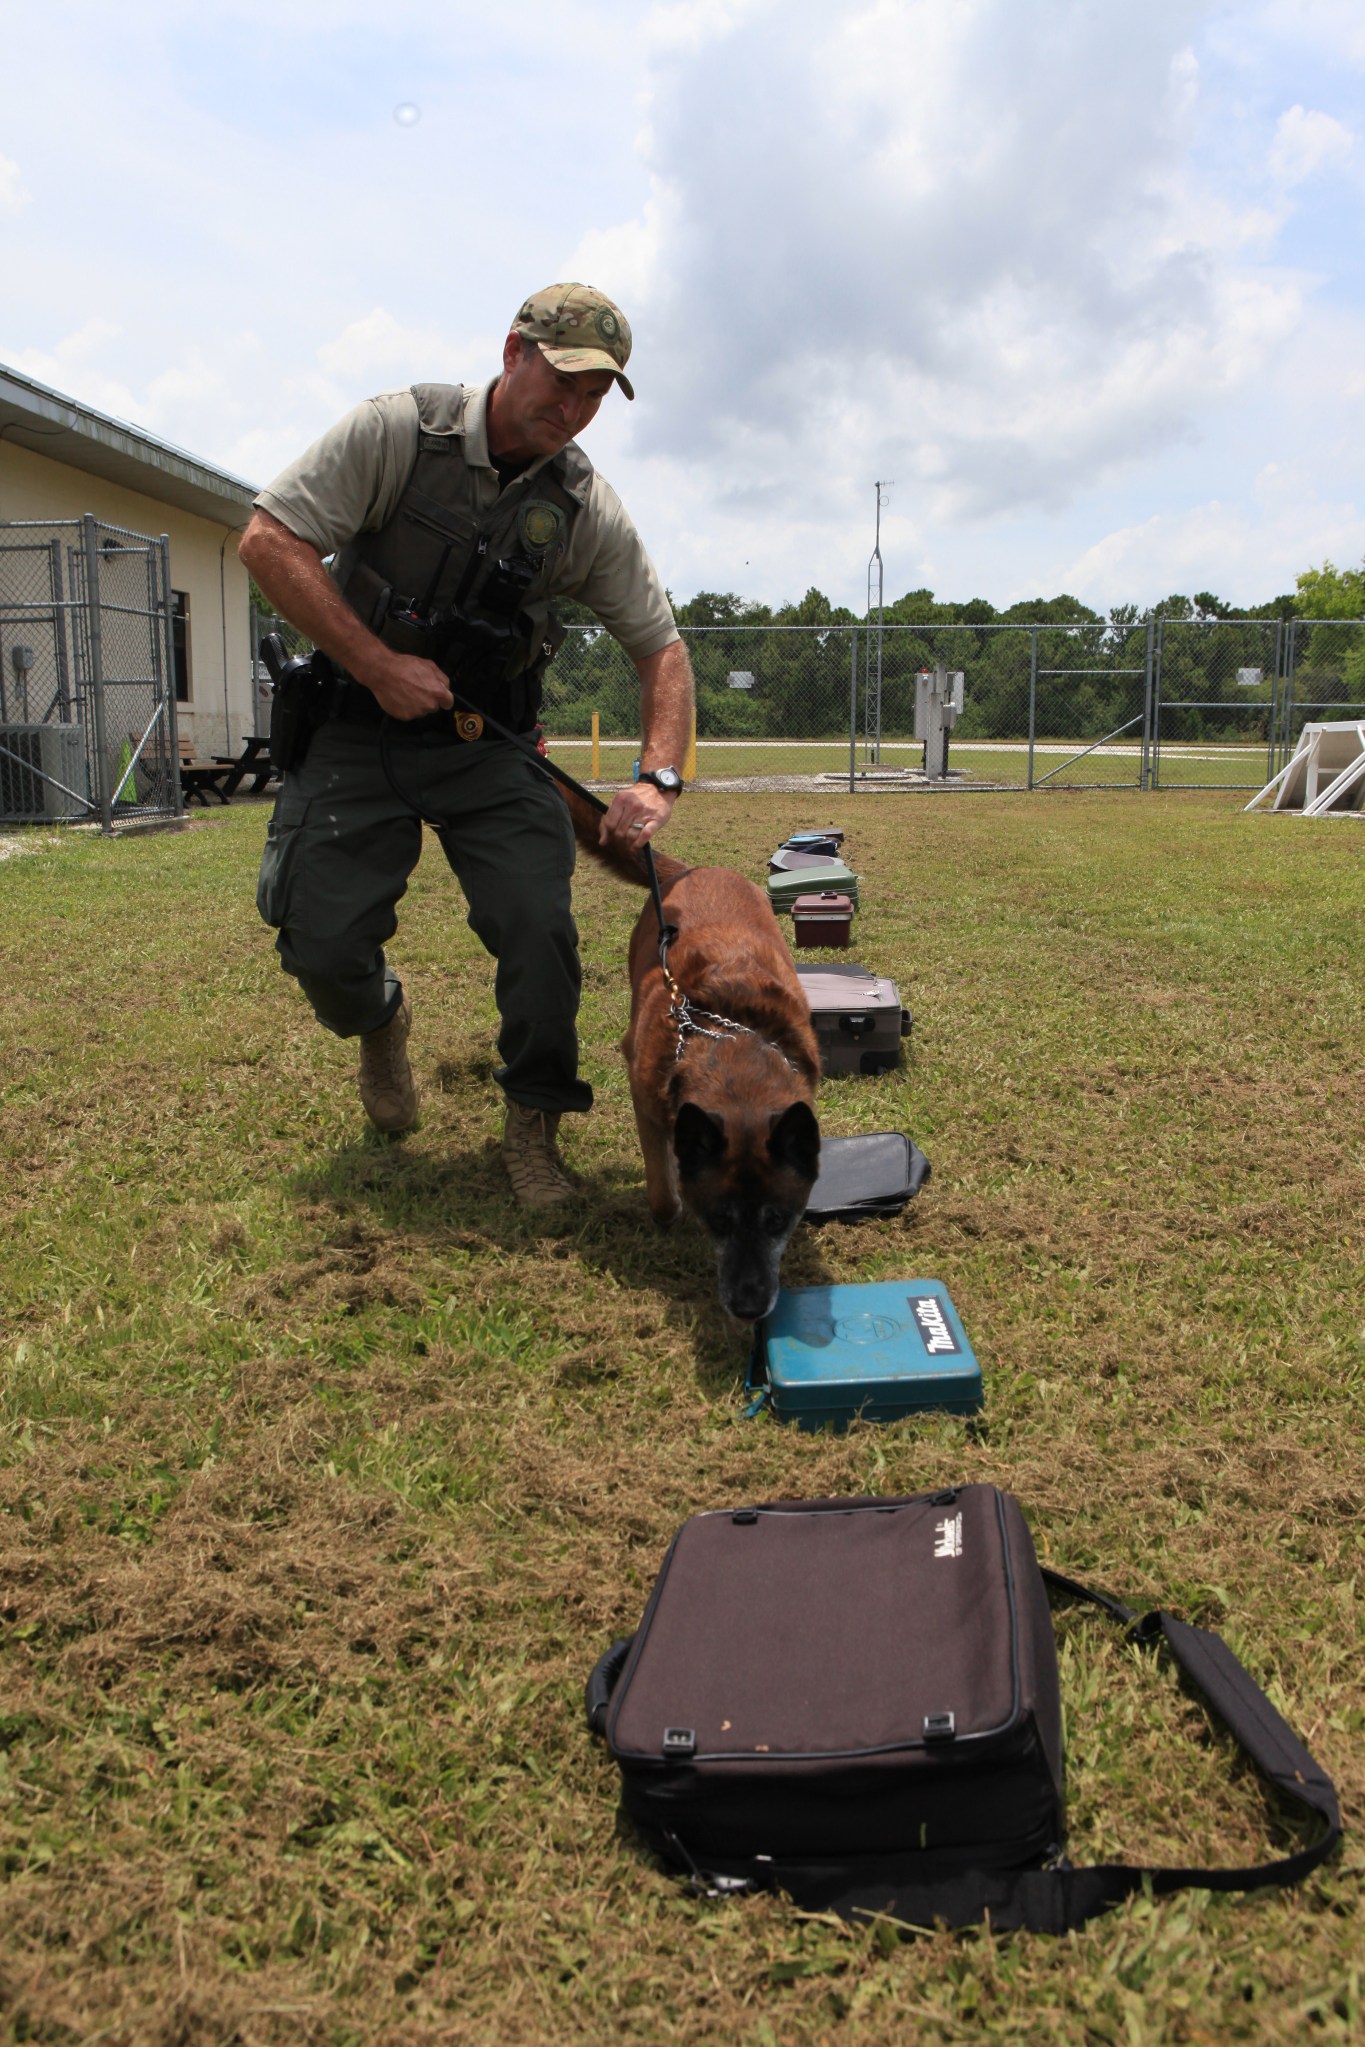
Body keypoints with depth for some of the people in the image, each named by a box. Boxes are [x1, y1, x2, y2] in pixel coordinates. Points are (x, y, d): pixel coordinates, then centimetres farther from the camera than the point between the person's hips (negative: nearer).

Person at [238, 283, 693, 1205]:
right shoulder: (398, 430, -12)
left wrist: (658, 780, -17)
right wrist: (378, 665, -20)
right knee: (323, 945, -6)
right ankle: (381, 1019, 32)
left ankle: (535, 1121, 8)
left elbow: (662, 648, -1)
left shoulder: (589, 508, -6)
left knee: (540, 927, -14)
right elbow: (270, 539, -15)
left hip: (486, 742, 1)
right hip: (359, 728, -1)